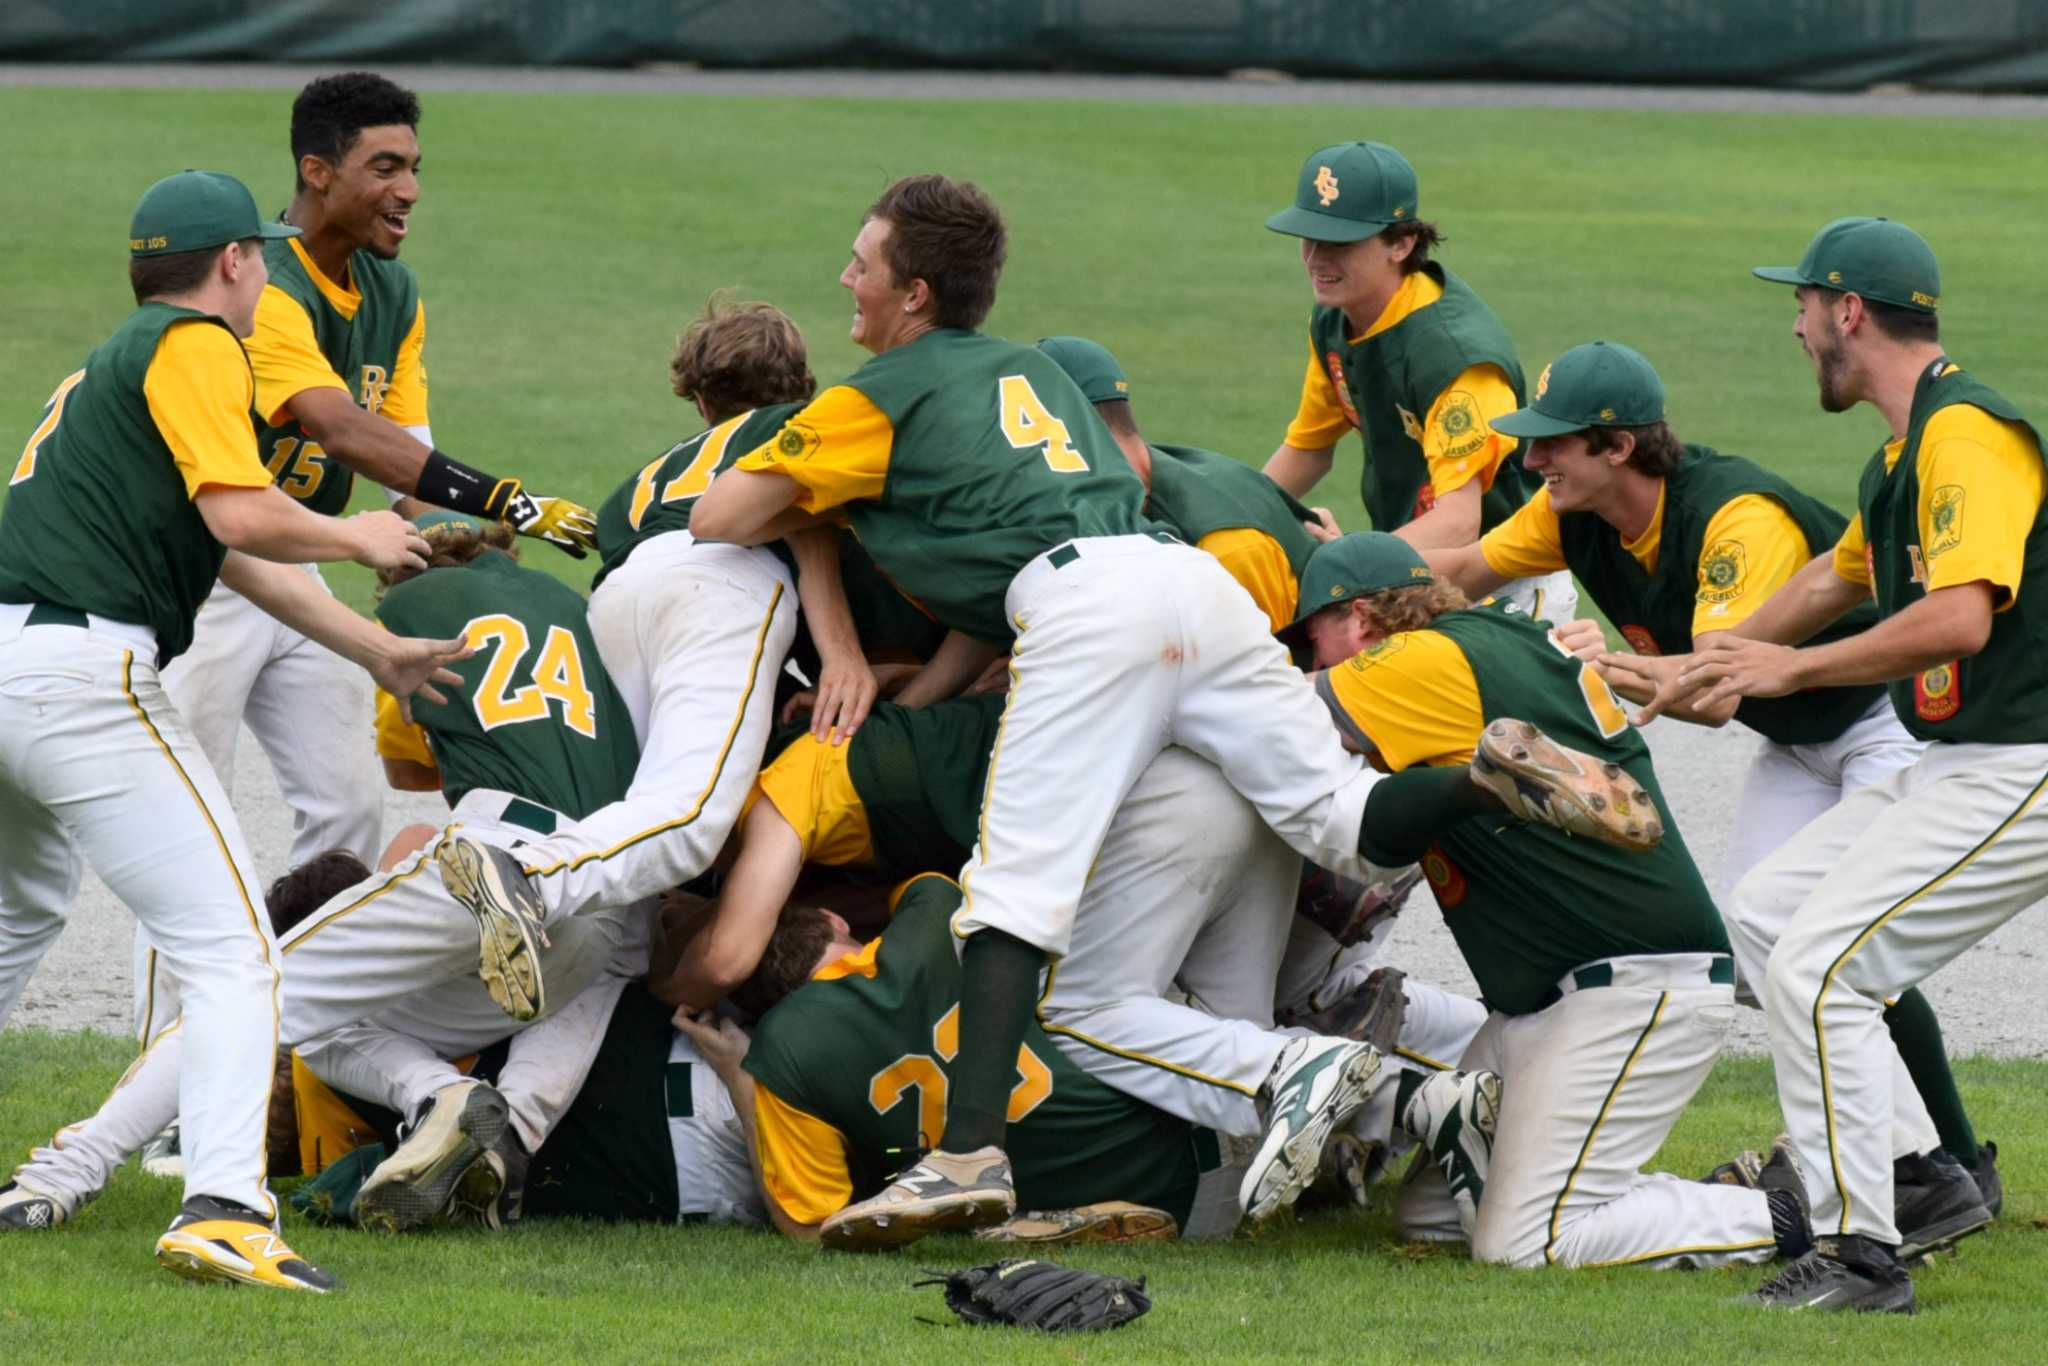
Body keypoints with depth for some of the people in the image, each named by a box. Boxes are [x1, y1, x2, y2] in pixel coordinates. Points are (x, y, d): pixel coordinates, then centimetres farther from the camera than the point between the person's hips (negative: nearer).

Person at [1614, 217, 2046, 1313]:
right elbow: (1835, 578, 35)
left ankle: (1862, 1255, -16)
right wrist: (1705, 671, 44)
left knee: (1816, 969, -18)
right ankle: (1929, 1176, 21)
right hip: (1950, 768, 11)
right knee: (1764, 914, 17)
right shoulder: (1904, 450, 16)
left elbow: (1959, 617, -31)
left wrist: (1792, 669, -22)